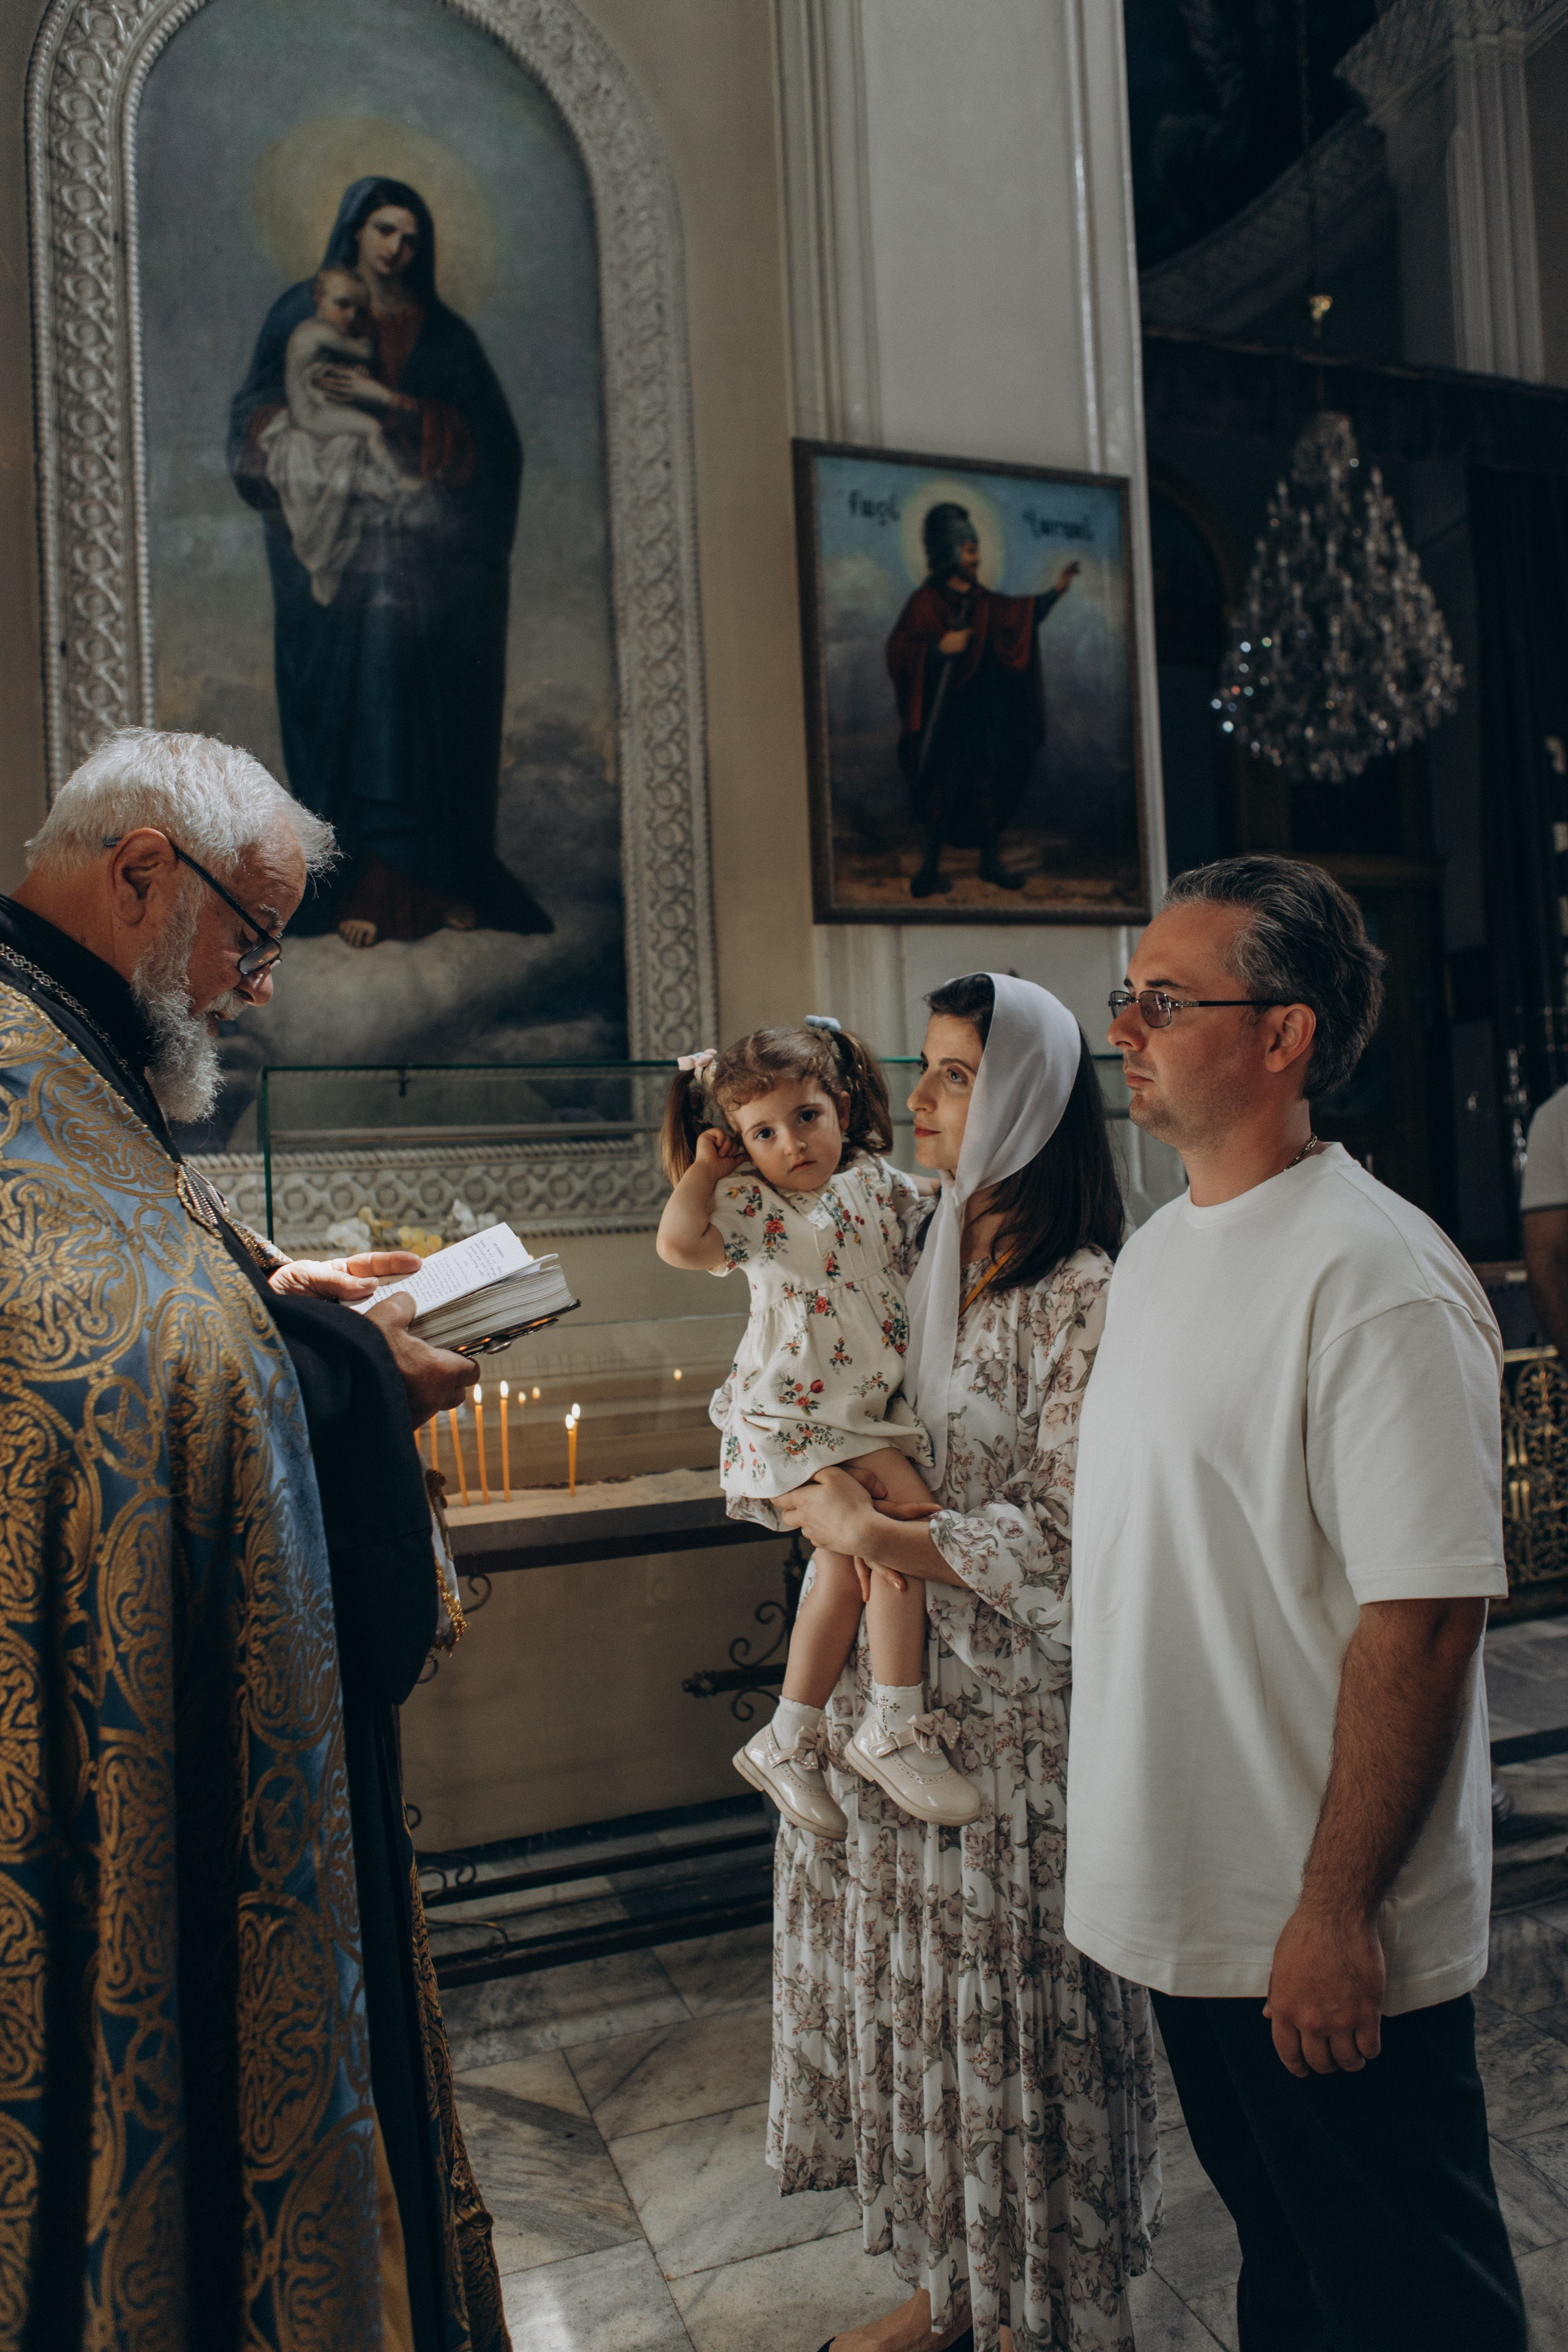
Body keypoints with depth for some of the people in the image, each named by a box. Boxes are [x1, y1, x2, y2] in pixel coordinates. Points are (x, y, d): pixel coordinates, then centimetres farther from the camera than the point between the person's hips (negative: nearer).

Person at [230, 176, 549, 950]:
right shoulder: (302, 315, 13)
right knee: (348, 704, -6)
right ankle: (360, 889, -5)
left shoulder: (442, 334, 12)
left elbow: (481, 437, 0)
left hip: (429, 552, 1)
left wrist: (390, 403, -13)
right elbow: (257, 415, 8)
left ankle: (442, 882, 5)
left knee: (433, 710, -3)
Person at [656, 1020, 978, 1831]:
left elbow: (938, 1210, 26)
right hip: (794, 1420, -6)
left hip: (870, 1411, 6)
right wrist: (703, 1170, -11)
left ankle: (786, 1741, 21)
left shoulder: (876, 1182, 8)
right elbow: (678, 1242, -24)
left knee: (847, 1567, 7)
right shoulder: (753, 1205, -7)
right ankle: (895, 1727, -6)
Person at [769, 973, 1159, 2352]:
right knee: (916, 1990, 19)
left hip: (1011, 1715, -7)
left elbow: (1069, 1539, -20)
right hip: (889, 1693, 7)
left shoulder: (1085, 1299, -17)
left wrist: (874, 1537, -18)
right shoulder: (917, 1262, 4)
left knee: (1012, 2014, 10)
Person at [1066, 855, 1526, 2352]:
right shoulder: (1152, 1254, 7)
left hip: (1321, 1940, -7)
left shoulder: (1373, 1274, -21)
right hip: (1185, 1904, 8)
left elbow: (1425, 1611, -24)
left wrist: (1339, 1908, -21)